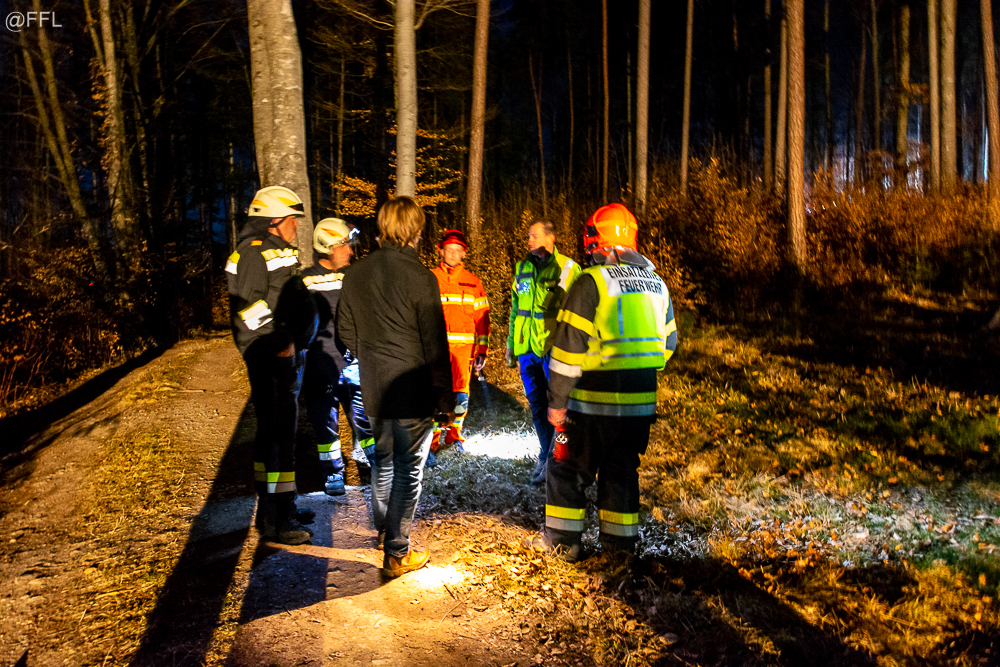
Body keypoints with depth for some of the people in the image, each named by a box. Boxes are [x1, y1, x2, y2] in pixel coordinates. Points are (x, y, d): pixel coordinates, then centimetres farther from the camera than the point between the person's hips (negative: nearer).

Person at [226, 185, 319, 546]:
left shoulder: (281, 252, 19)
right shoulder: (253, 253, -13)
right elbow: (248, 306, -22)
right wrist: (278, 343, -23)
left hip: (288, 356, 11)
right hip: (270, 358, -11)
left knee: (281, 432, 17)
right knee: (276, 434, -8)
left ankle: (279, 508, 28)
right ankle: (275, 520, -1)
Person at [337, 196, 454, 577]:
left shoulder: (355, 275, 2)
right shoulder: (419, 277, -16)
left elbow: (345, 329, 13)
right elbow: (435, 346, -14)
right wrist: (445, 400, -7)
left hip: (373, 389, 6)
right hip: (413, 391, -6)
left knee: (383, 459, 24)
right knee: (408, 469, 4)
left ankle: (383, 529, 41)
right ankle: (397, 553, 10)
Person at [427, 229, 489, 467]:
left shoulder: (473, 282, 10)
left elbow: (482, 317, 11)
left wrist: (482, 350, 7)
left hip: (464, 348, 2)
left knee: (461, 394, 3)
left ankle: (454, 434, 25)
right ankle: (432, 442, 3)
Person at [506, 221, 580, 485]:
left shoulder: (568, 269, -5)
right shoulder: (522, 269, 11)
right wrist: (510, 344, 17)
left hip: (555, 351, -5)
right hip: (528, 350, 5)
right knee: (537, 406, 12)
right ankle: (546, 456, 26)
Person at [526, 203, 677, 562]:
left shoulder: (591, 282, -13)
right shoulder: (657, 283, 9)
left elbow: (569, 347, -14)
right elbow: (667, 343, 16)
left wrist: (557, 401, -9)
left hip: (595, 398, -6)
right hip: (641, 400, 6)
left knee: (568, 466, 9)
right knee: (622, 468, 17)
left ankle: (562, 538, 16)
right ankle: (621, 539, 22)